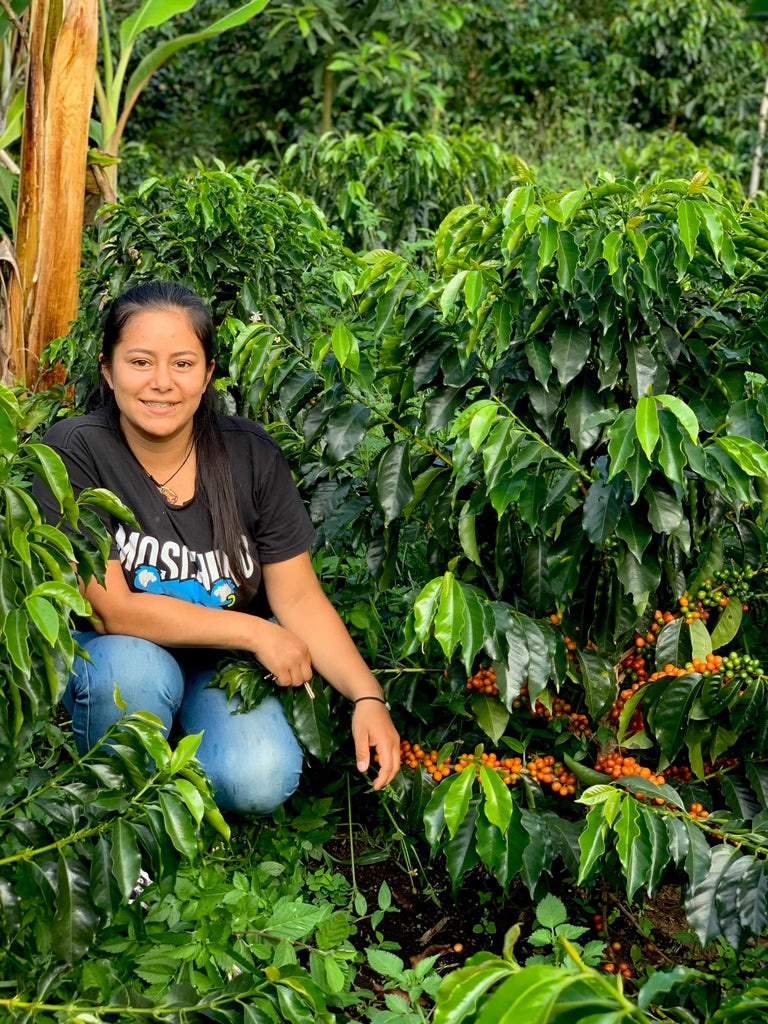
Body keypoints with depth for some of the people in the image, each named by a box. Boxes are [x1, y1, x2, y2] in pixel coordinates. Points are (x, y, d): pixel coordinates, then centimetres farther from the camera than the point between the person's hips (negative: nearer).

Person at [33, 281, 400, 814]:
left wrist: (368, 696, -20)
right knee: (132, 666, -36)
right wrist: (257, 631, -19)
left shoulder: (251, 455, -10)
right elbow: (111, 609, -21)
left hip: (220, 662, 2)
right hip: (108, 653, -2)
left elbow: (299, 598, -6)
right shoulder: (76, 451, -18)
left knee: (260, 783, -24)